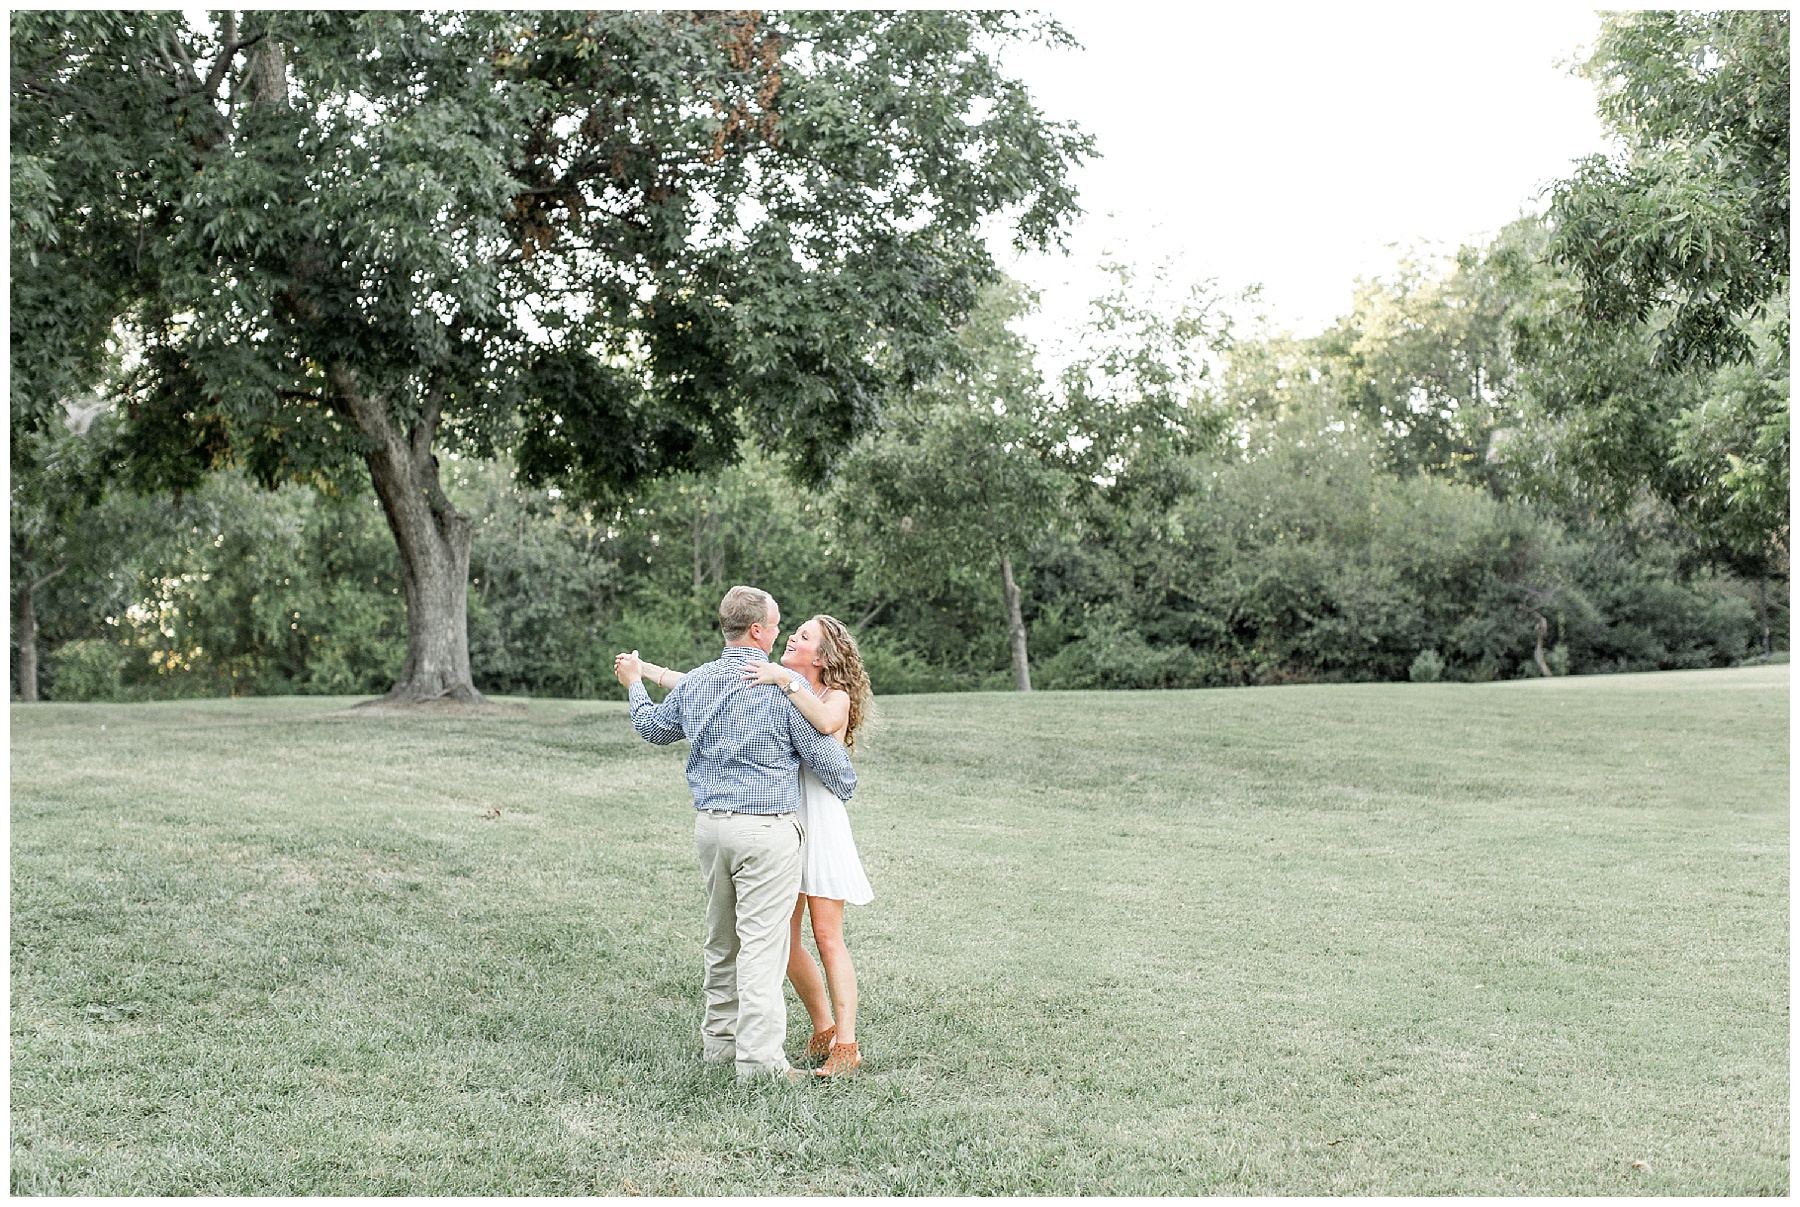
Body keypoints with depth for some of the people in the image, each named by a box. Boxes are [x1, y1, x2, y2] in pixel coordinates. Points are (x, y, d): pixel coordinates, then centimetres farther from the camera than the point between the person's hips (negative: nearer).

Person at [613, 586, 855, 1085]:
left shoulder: (695, 682, 6)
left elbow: (652, 727, 25)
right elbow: (825, 755, -4)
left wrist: (634, 684, 45)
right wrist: (845, 788, 18)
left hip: (709, 824, 6)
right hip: (765, 828, -6)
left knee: (722, 939, 18)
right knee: (761, 942, -4)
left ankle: (719, 1038, 27)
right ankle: (758, 1056, -4)